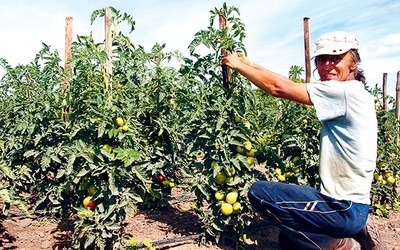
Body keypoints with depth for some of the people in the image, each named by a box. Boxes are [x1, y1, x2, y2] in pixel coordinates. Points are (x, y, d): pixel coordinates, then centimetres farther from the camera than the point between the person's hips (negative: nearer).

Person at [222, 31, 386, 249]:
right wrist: (248, 62, 10)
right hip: (349, 203, 10)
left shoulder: (347, 92, -21)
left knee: (259, 192, -13)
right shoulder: (346, 96, 8)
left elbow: (278, 87, -19)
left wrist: (238, 65, -5)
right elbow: (288, 85, 9)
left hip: (344, 208, -10)